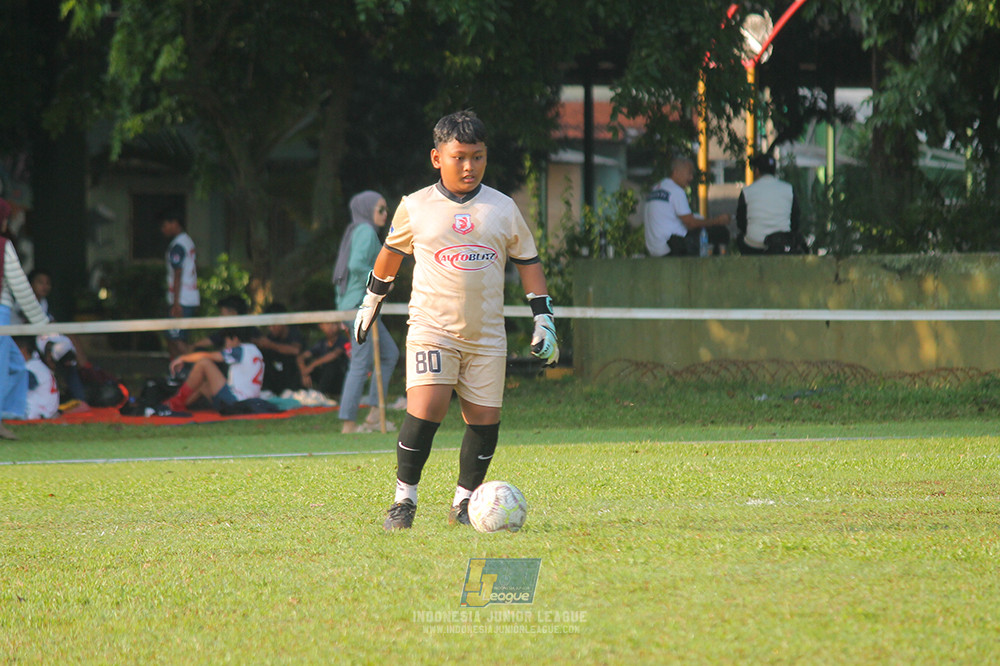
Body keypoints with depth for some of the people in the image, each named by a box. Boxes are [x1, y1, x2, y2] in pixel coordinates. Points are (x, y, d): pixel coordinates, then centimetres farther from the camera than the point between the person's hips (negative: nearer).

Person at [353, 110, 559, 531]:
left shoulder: (503, 209, 6)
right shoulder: (415, 207, 2)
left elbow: (528, 262, 13)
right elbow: (392, 253, 18)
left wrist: (544, 321, 8)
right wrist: (370, 302, 26)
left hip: (487, 335, 3)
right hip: (431, 328, -3)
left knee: (484, 418, 0)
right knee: (426, 408, -18)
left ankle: (465, 502, 17)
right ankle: (404, 501, -7)